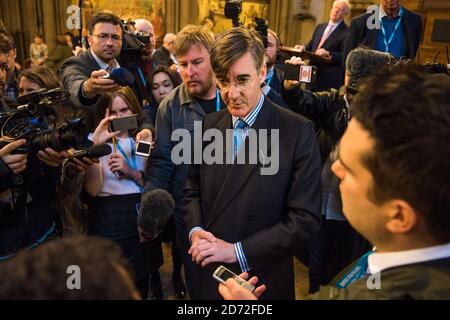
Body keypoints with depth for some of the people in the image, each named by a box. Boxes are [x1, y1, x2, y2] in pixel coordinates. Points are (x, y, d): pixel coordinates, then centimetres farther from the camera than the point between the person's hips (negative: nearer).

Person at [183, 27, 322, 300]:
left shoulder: (298, 132, -15)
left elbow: (306, 218, -17)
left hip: (263, 280, -4)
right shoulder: (209, 126, 0)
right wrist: (195, 231, -8)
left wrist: (237, 251, -18)